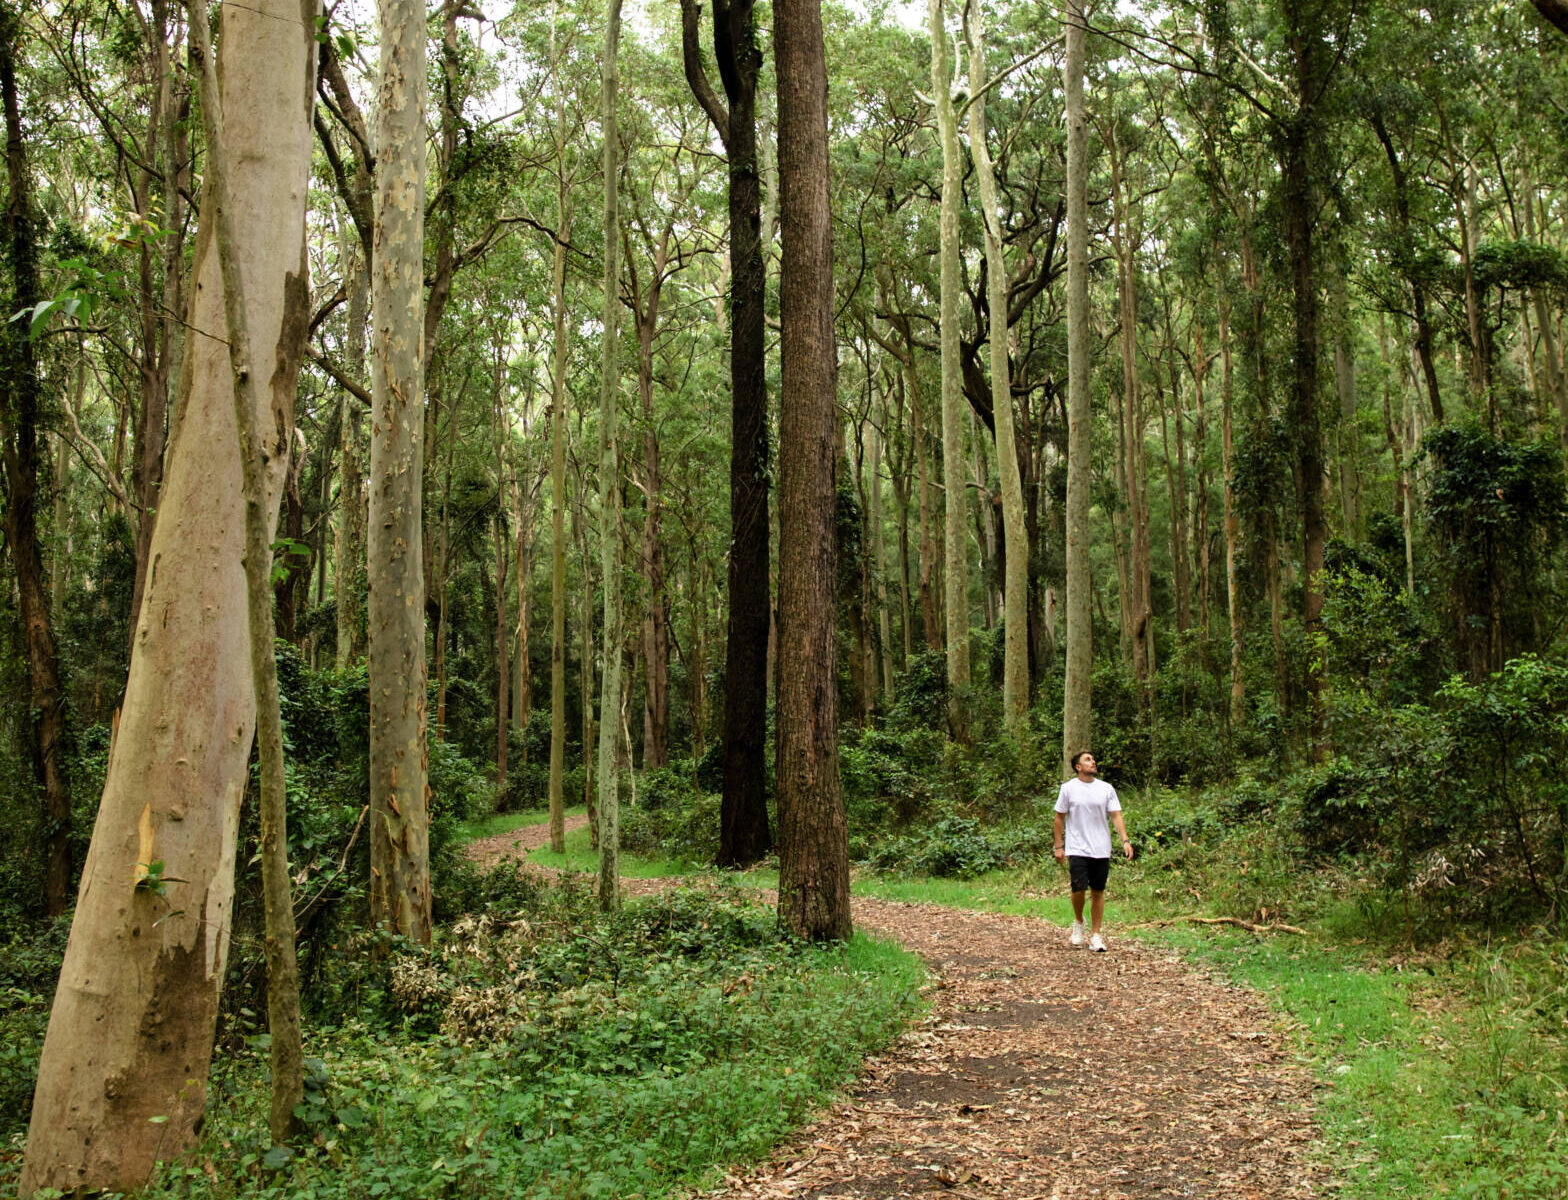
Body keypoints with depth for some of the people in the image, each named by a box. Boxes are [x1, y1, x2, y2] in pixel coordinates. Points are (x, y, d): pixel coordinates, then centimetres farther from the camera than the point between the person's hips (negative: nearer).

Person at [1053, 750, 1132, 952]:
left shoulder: (1106, 789, 6)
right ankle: (1078, 922, 17)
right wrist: (1059, 846, 2)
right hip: (1077, 849, -2)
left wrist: (1125, 840, -7)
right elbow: (1059, 818, 5)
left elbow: (1116, 816, 5)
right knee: (1079, 889, -12)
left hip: (1101, 850, 3)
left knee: (1098, 892, 5)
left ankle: (1095, 936, 12)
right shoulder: (1068, 788, 0)